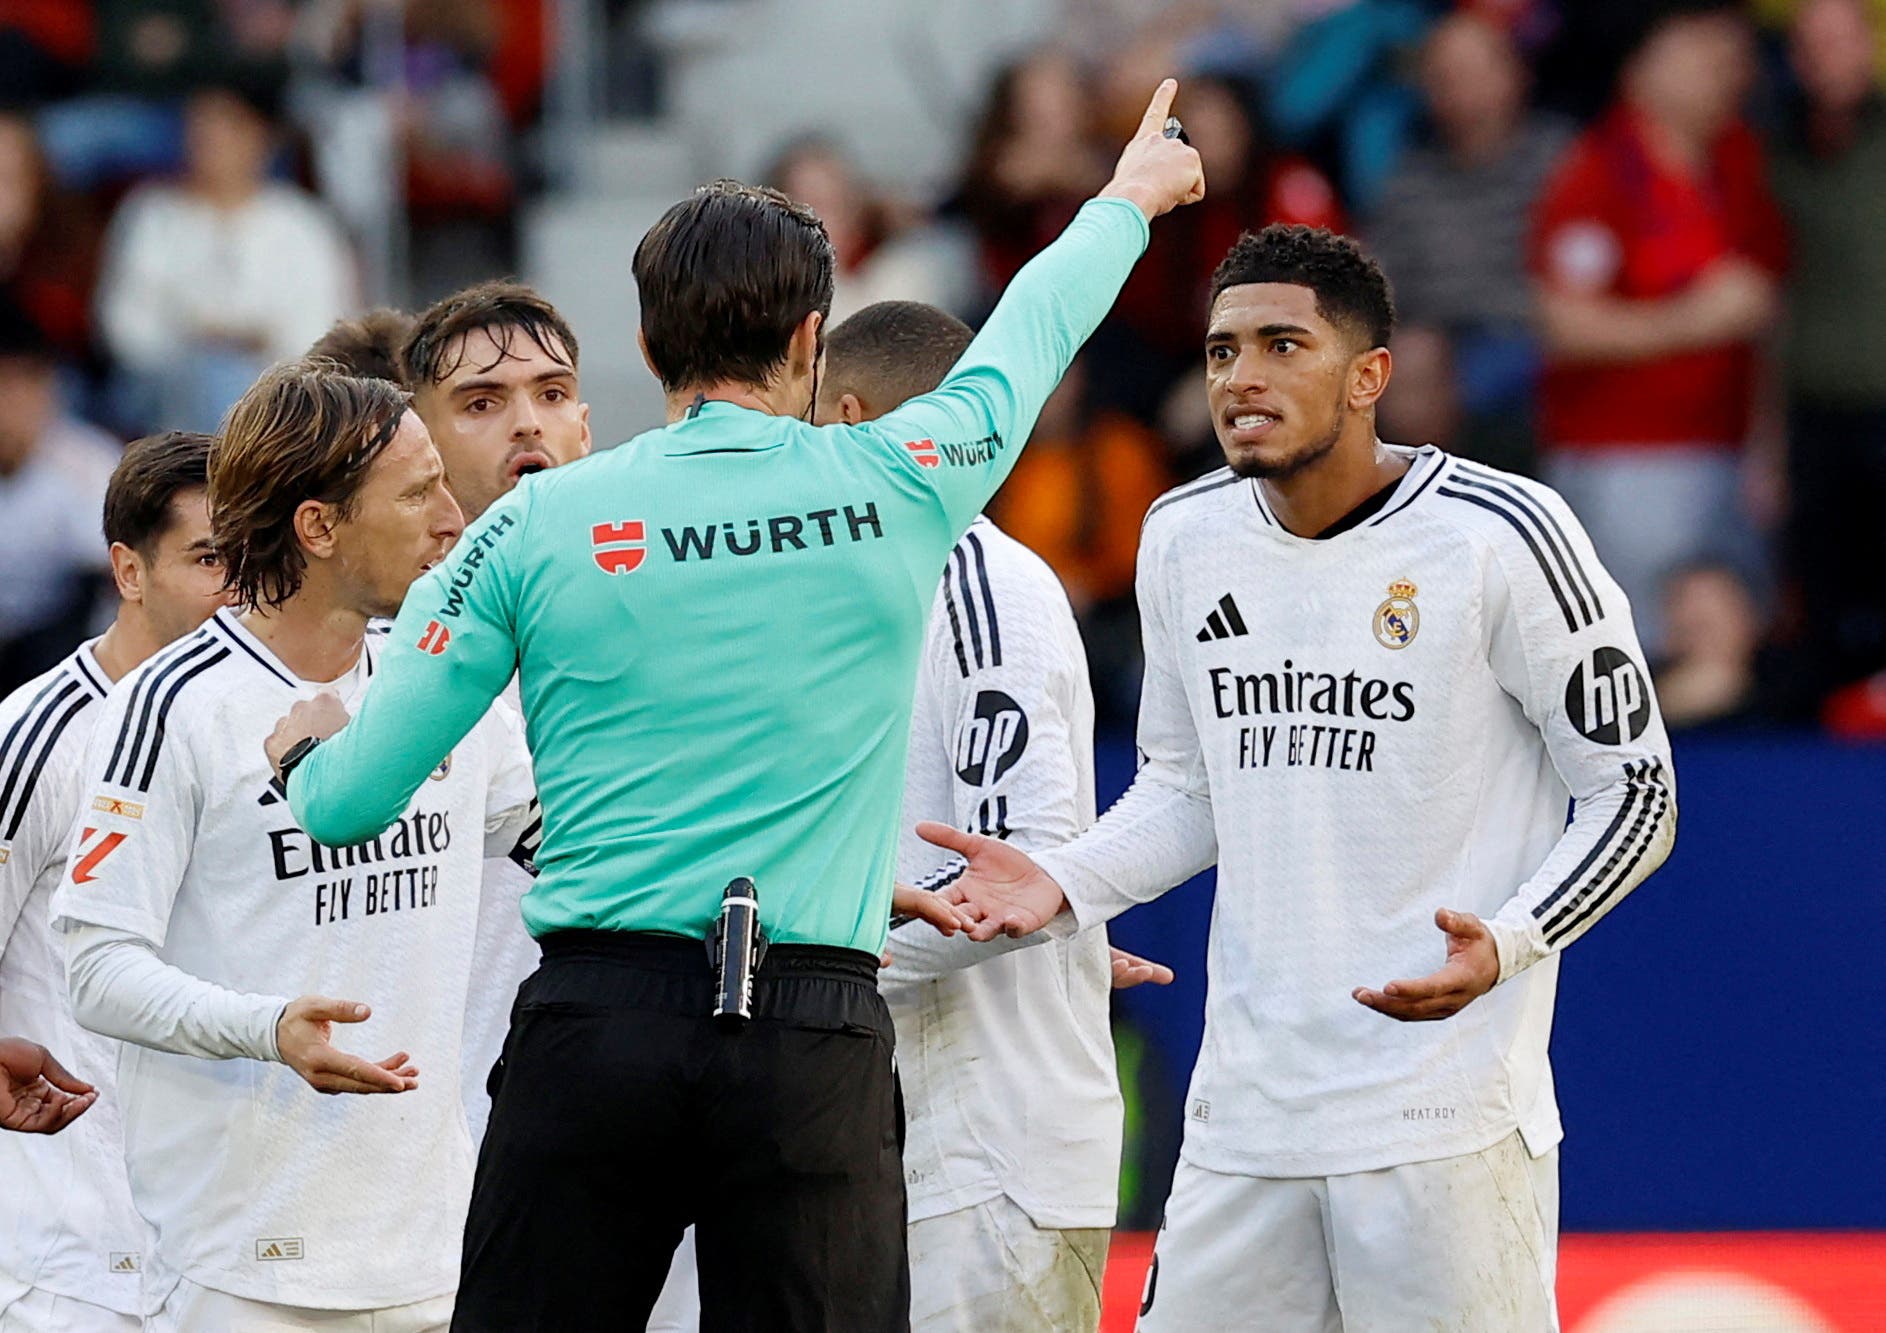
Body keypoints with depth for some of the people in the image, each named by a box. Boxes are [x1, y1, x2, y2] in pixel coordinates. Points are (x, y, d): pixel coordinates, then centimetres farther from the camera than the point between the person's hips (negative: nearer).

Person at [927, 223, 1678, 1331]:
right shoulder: (1188, 538, 8)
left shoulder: (1499, 536, -9)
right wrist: (1065, 884, 3)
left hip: (1448, 1117, -5)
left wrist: (1506, 944, -21)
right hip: (1245, 1109, 5)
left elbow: (1635, 794, -4)